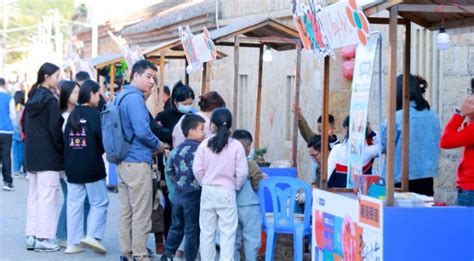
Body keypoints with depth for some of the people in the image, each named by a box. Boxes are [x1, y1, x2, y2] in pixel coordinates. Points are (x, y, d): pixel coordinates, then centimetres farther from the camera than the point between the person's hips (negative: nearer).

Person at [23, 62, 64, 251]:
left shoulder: (32, 99, 11)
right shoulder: (50, 100, -13)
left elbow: (25, 125, 15)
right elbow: (55, 129, -16)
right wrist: (62, 150, -5)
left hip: (32, 154, 8)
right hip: (48, 156, -8)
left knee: (34, 196, 12)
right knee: (48, 196, -4)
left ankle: (31, 236, 13)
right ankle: (43, 238, -5)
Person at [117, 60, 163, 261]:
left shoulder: (122, 96, 15)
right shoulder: (135, 98, -15)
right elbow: (142, 131, -23)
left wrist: (151, 145, 17)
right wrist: (157, 145, -5)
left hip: (123, 161, 10)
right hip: (137, 162, -10)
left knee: (126, 212, 13)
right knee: (141, 214, -4)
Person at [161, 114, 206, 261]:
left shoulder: (177, 149, 7)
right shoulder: (198, 149, -17)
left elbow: (169, 171, 15)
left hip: (178, 193, 7)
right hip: (193, 195, -7)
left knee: (176, 226, 19)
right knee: (192, 230, 3)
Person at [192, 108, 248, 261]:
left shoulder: (204, 144, -3)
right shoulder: (236, 146, -7)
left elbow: (197, 169, -3)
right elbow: (242, 172, -8)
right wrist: (236, 187, 9)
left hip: (208, 191, 2)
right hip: (227, 193, -2)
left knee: (207, 231, 11)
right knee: (227, 233, 1)